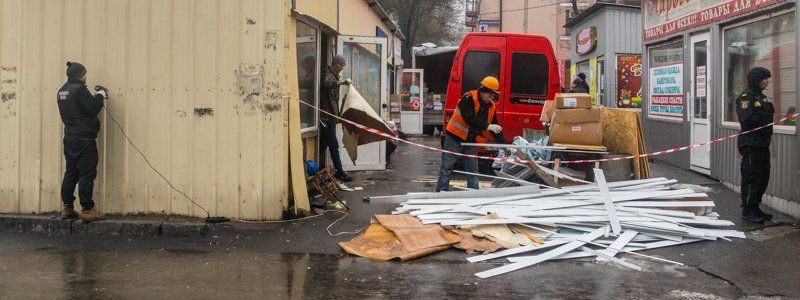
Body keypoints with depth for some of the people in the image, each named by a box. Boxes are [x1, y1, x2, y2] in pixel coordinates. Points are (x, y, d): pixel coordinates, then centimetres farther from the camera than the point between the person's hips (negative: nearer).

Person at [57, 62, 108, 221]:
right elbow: (92, 109, -20)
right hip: (84, 139, -9)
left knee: (71, 173, 13)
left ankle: (67, 208, 15)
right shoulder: (79, 89, -15)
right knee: (87, 174, -6)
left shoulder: (62, 91, 13)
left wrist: (97, 96, 13)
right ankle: (87, 210, -6)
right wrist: (100, 95, -5)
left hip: (69, 138, 9)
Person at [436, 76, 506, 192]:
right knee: (447, 167, -1)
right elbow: (469, 119, -27)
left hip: (471, 142, 7)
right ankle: (441, 191, 5)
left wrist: (503, 143, 0)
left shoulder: (491, 107, 5)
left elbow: (496, 127, 8)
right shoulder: (468, 99, -16)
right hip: (455, 138, -6)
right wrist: (487, 126, -27)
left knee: (473, 170, 8)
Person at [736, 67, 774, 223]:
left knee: (763, 176, 13)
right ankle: (748, 210, 4)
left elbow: (762, 118, 17)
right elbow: (747, 120, -23)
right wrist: (765, 113, -15)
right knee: (752, 176, -4)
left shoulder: (761, 97, 17)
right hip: (751, 144, -9)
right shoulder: (746, 96, -12)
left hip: (762, 144, 9)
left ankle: (754, 207, 23)